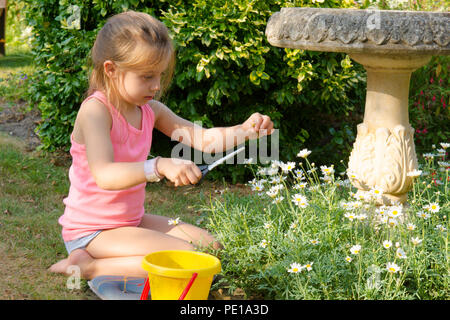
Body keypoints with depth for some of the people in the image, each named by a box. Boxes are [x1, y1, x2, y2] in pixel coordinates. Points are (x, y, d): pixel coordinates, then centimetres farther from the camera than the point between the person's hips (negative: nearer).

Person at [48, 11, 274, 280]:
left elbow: (202, 139, 4)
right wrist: (159, 167, -49)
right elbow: (105, 176, -34)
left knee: (210, 247, 9)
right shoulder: (95, 110, -20)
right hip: (91, 233, -9)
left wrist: (245, 131, -15)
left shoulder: (151, 111, 4)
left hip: (132, 221, 9)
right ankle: (89, 267, -12)